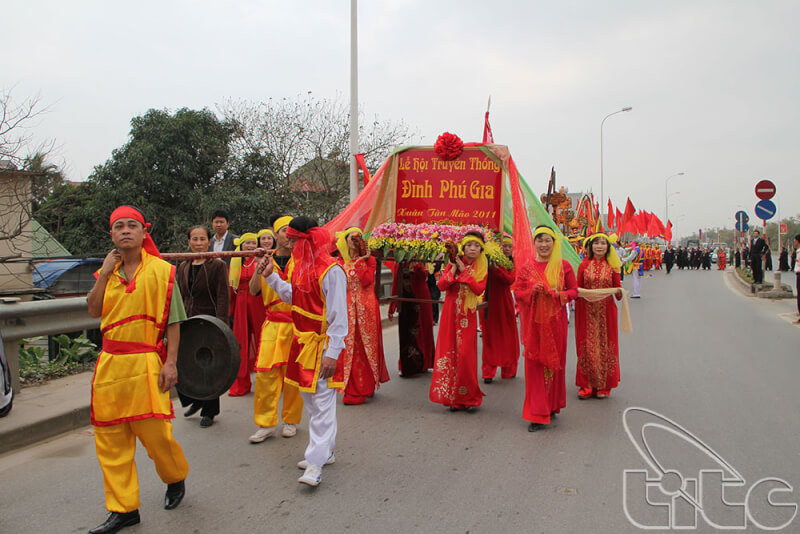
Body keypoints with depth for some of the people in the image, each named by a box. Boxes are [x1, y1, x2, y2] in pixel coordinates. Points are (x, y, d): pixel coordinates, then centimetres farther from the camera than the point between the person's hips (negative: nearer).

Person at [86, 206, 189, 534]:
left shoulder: (160, 270, -2)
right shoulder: (107, 271, 13)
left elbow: (173, 321, -3)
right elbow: (94, 311, 1)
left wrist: (170, 362, -10)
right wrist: (105, 273, -5)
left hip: (146, 362, -5)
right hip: (110, 363, 5)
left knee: (154, 432, -2)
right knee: (110, 439, 7)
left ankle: (176, 478, 29)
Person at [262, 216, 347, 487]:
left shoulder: (331, 270, -19)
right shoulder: (301, 266, 9)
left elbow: (339, 316, -20)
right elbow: (292, 296, 22)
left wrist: (332, 353, -23)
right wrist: (270, 275, 13)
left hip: (322, 346, -10)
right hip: (303, 342, 10)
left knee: (321, 404, -5)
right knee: (310, 400, 17)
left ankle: (316, 464, -1)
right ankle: (324, 452, 30)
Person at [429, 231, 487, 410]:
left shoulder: (482, 268, 4)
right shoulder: (454, 263, 4)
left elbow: (479, 289, -12)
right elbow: (441, 285, -5)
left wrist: (464, 272, -13)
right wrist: (453, 270, -14)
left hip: (468, 316, -1)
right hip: (450, 313, 1)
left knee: (465, 354, -3)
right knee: (449, 351, 0)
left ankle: (467, 396, 11)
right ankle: (451, 396, 10)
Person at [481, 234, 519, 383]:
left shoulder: (512, 265, 7)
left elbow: (510, 280, -11)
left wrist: (496, 268, -23)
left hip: (505, 303, 3)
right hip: (491, 303, -3)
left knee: (508, 337, 8)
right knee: (490, 337, 0)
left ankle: (508, 370, 22)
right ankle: (488, 372, 7)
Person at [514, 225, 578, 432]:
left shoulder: (563, 266, 2)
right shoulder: (526, 267, 3)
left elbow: (574, 290, 6)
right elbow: (517, 292, 4)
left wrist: (560, 294, -13)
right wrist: (532, 291, -15)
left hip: (555, 321, 0)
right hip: (533, 322, 0)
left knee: (555, 362, 7)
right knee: (534, 363, -2)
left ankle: (552, 405, 27)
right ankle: (537, 414, 4)